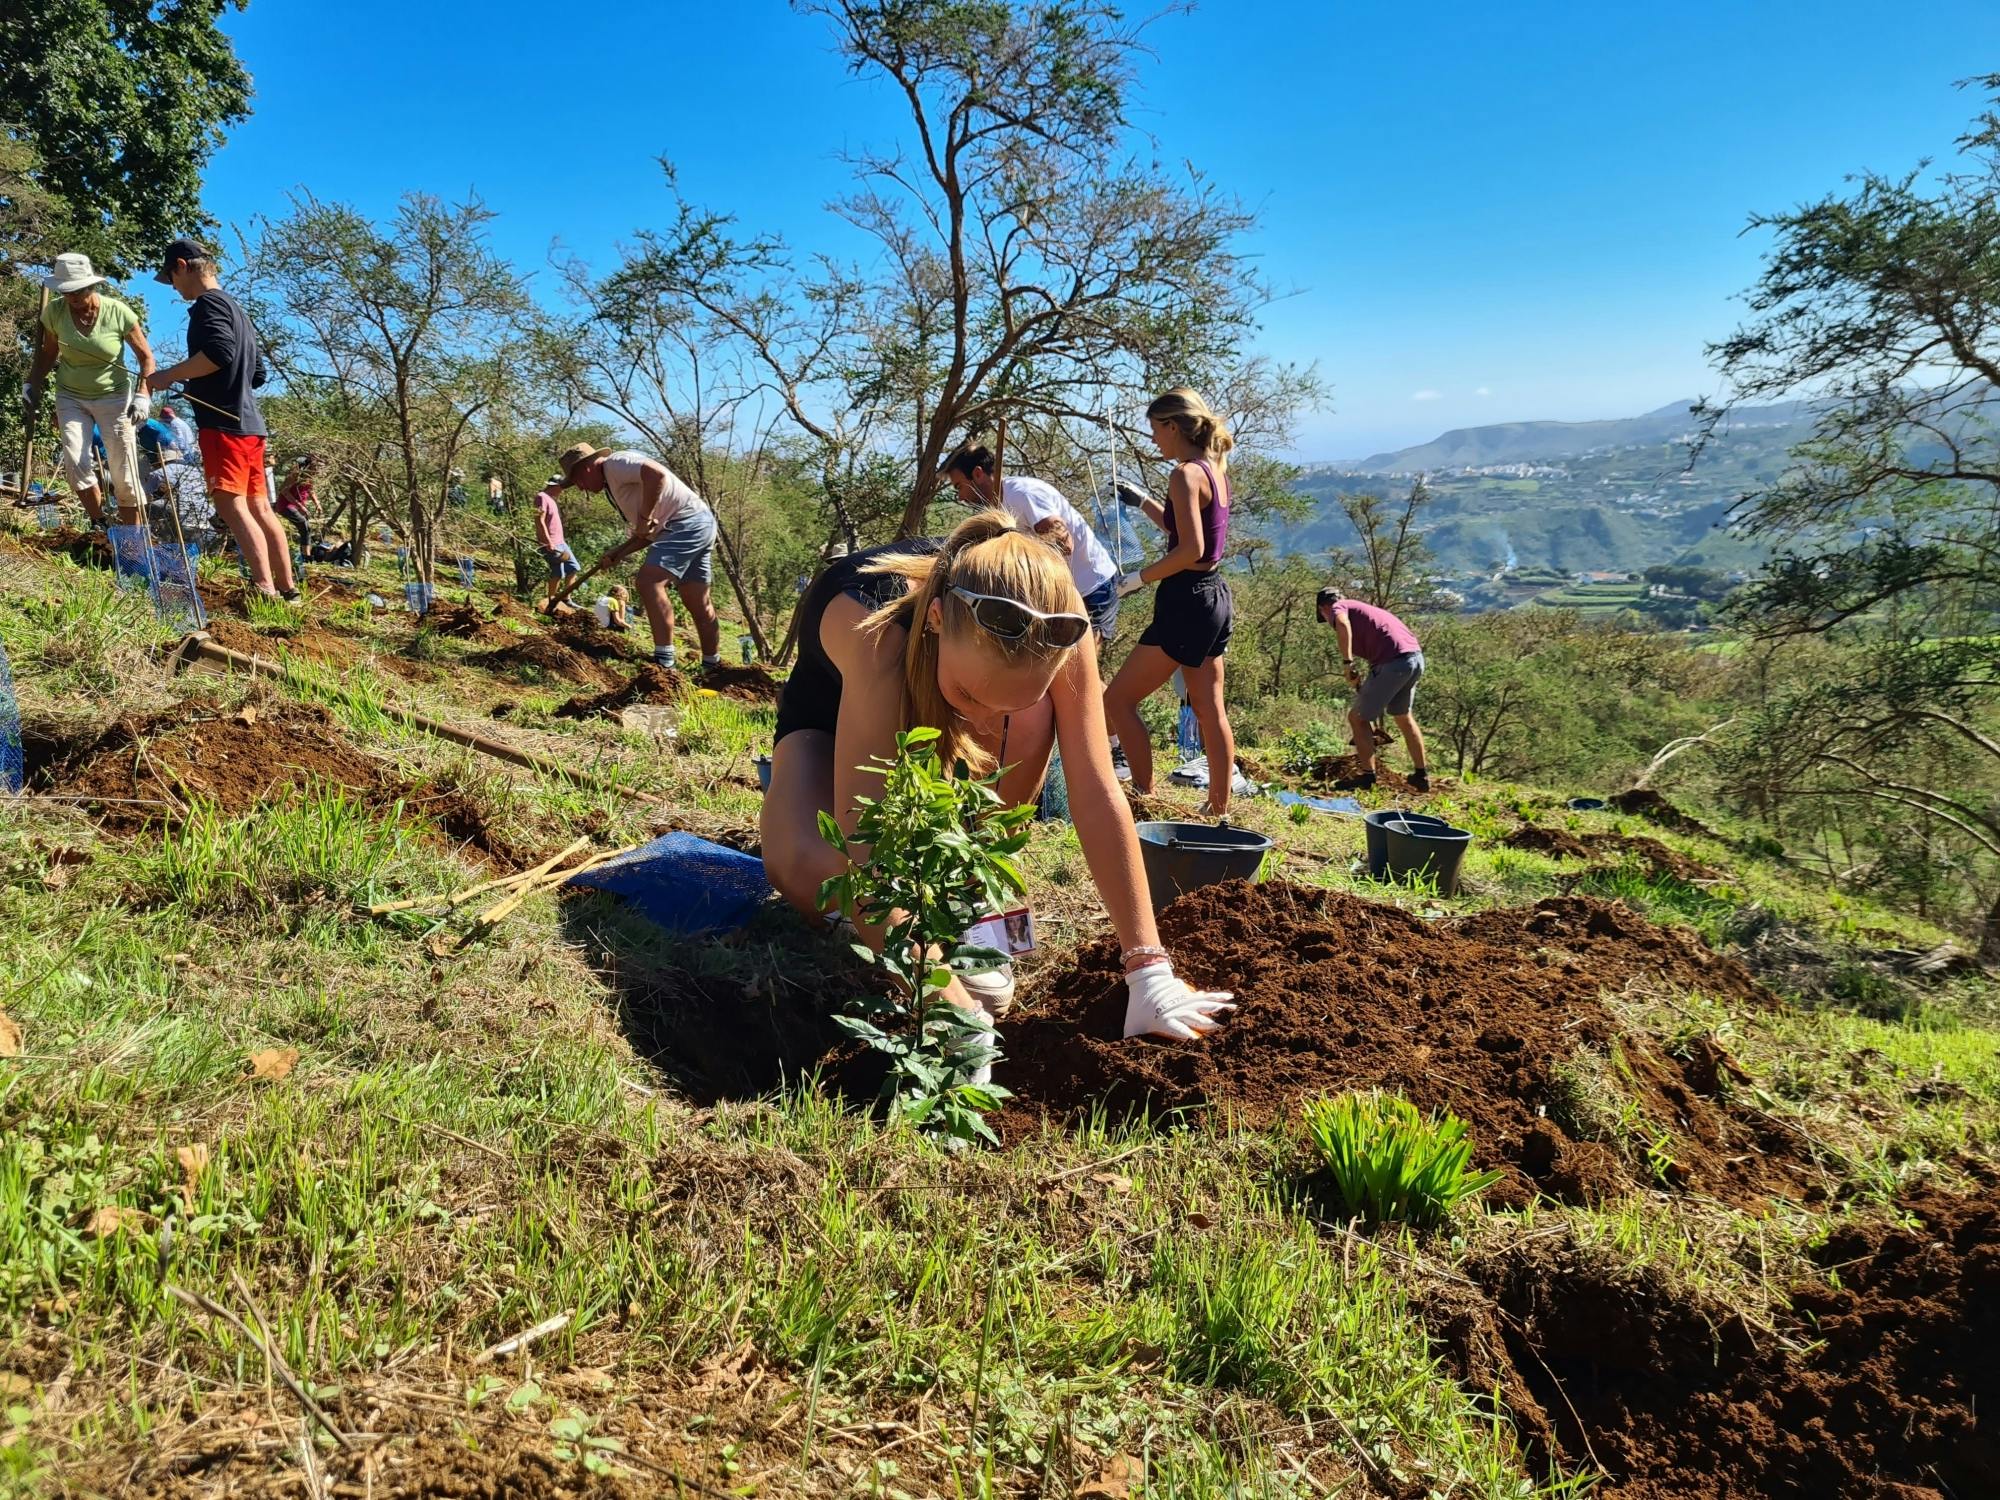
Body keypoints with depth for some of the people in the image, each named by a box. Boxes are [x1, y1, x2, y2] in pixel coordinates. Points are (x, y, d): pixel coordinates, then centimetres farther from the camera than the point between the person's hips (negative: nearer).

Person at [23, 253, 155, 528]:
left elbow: (146, 356, -7)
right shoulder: (54, 311, -9)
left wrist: (142, 396, -16)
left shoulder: (118, 312, -16)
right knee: (74, 463, -14)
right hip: (71, 397, 2)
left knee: (124, 472, -3)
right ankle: (100, 526, 2)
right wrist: (32, 386, 3)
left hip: (114, 396, -2)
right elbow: (47, 353, 8)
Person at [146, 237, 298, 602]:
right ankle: (286, 589, 9)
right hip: (249, 422, 10)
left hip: (223, 422, -10)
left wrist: (169, 375, -13)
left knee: (231, 505, -16)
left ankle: (265, 591, -27)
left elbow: (220, 353, -23)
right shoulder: (236, 308, 23)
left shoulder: (208, 303, -6)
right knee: (259, 507, 9)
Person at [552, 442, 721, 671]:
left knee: (648, 581, -19)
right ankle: (712, 666, 24)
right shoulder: (613, 487, 24)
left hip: (687, 522, -10)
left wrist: (644, 516, -18)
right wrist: (616, 553, 14)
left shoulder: (615, 463, -6)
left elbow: (656, 473, -26)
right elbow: (647, 535, 25)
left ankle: (664, 660, -20)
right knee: (698, 604, 15)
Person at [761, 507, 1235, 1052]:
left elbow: (1097, 796, -32)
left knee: (1031, 718, -35)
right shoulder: (875, 625, -45)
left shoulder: (1054, 622, -35)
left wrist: (1148, 969, -33)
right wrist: (960, 1016, -50)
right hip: (833, 716, -2)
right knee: (807, 871, -35)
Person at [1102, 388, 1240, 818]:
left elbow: (1189, 550, -23)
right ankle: (1219, 809, 21)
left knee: (1118, 700, -3)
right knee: (1209, 707, 14)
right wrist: (1143, 501, 25)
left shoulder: (1186, 474, -15)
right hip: (1215, 596, 10)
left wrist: (1137, 579, -15)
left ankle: (1145, 799, -1)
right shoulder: (1214, 469, 12)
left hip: (1187, 601, -10)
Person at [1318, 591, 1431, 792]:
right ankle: (1422, 775, 35)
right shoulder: (1361, 608, 32)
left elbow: (1343, 625, -21)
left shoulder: (1338, 608, 7)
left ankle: (1367, 775, 13)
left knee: (1357, 718, 8)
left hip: (1393, 662, -9)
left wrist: (1346, 662, -19)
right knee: (1403, 716, 28)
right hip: (1416, 657, 9)